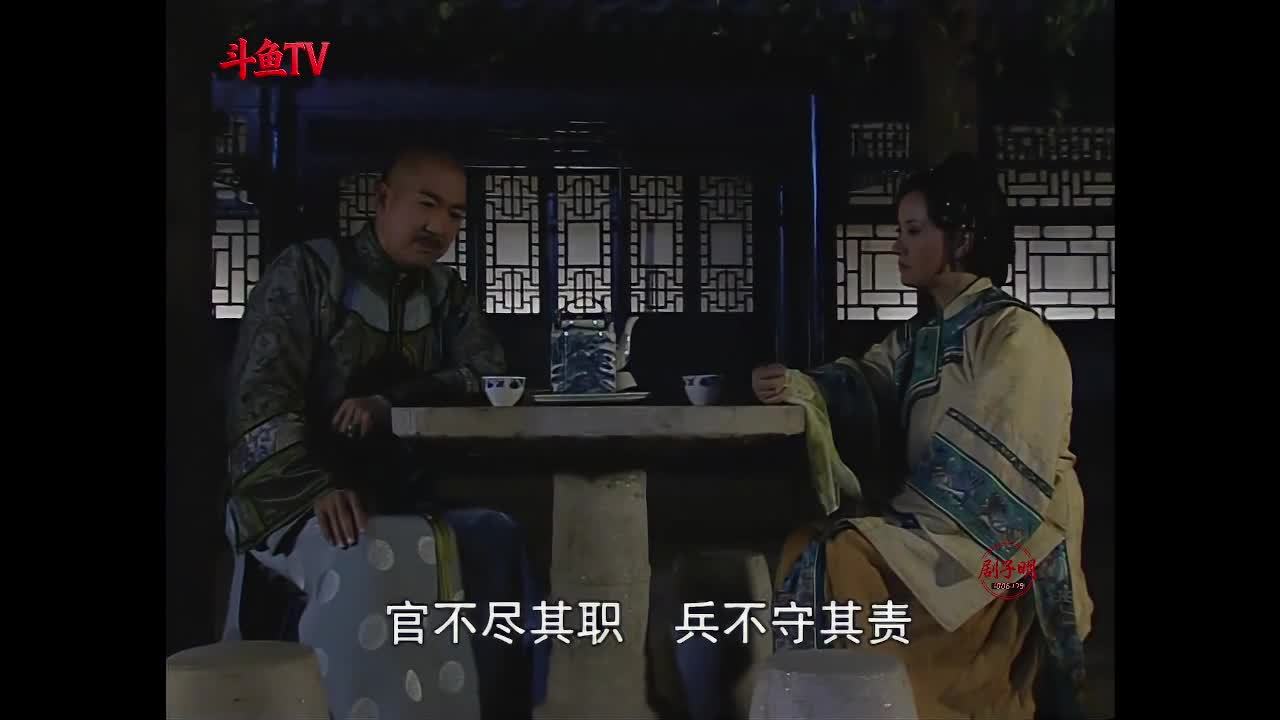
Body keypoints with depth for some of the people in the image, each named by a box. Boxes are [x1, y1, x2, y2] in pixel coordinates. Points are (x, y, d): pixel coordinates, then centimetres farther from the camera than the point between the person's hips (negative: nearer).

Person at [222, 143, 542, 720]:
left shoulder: (445, 292, 12)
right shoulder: (306, 272, -4)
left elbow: (490, 374, -3)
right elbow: (259, 398, -15)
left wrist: (389, 403, -20)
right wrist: (319, 489, -32)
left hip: (399, 499, 4)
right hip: (294, 502, -4)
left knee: (497, 539, -24)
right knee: (369, 559, -36)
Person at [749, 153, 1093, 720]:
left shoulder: (1015, 338, -12)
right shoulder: (921, 334, 15)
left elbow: (993, 474, -19)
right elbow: (864, 383, 0)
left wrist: (898, 522, -19)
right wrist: (797, 388, -20)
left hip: (998, 541, -8)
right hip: (933, 523, 8)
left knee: (839, 562, -22)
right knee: (806, 550, -8)